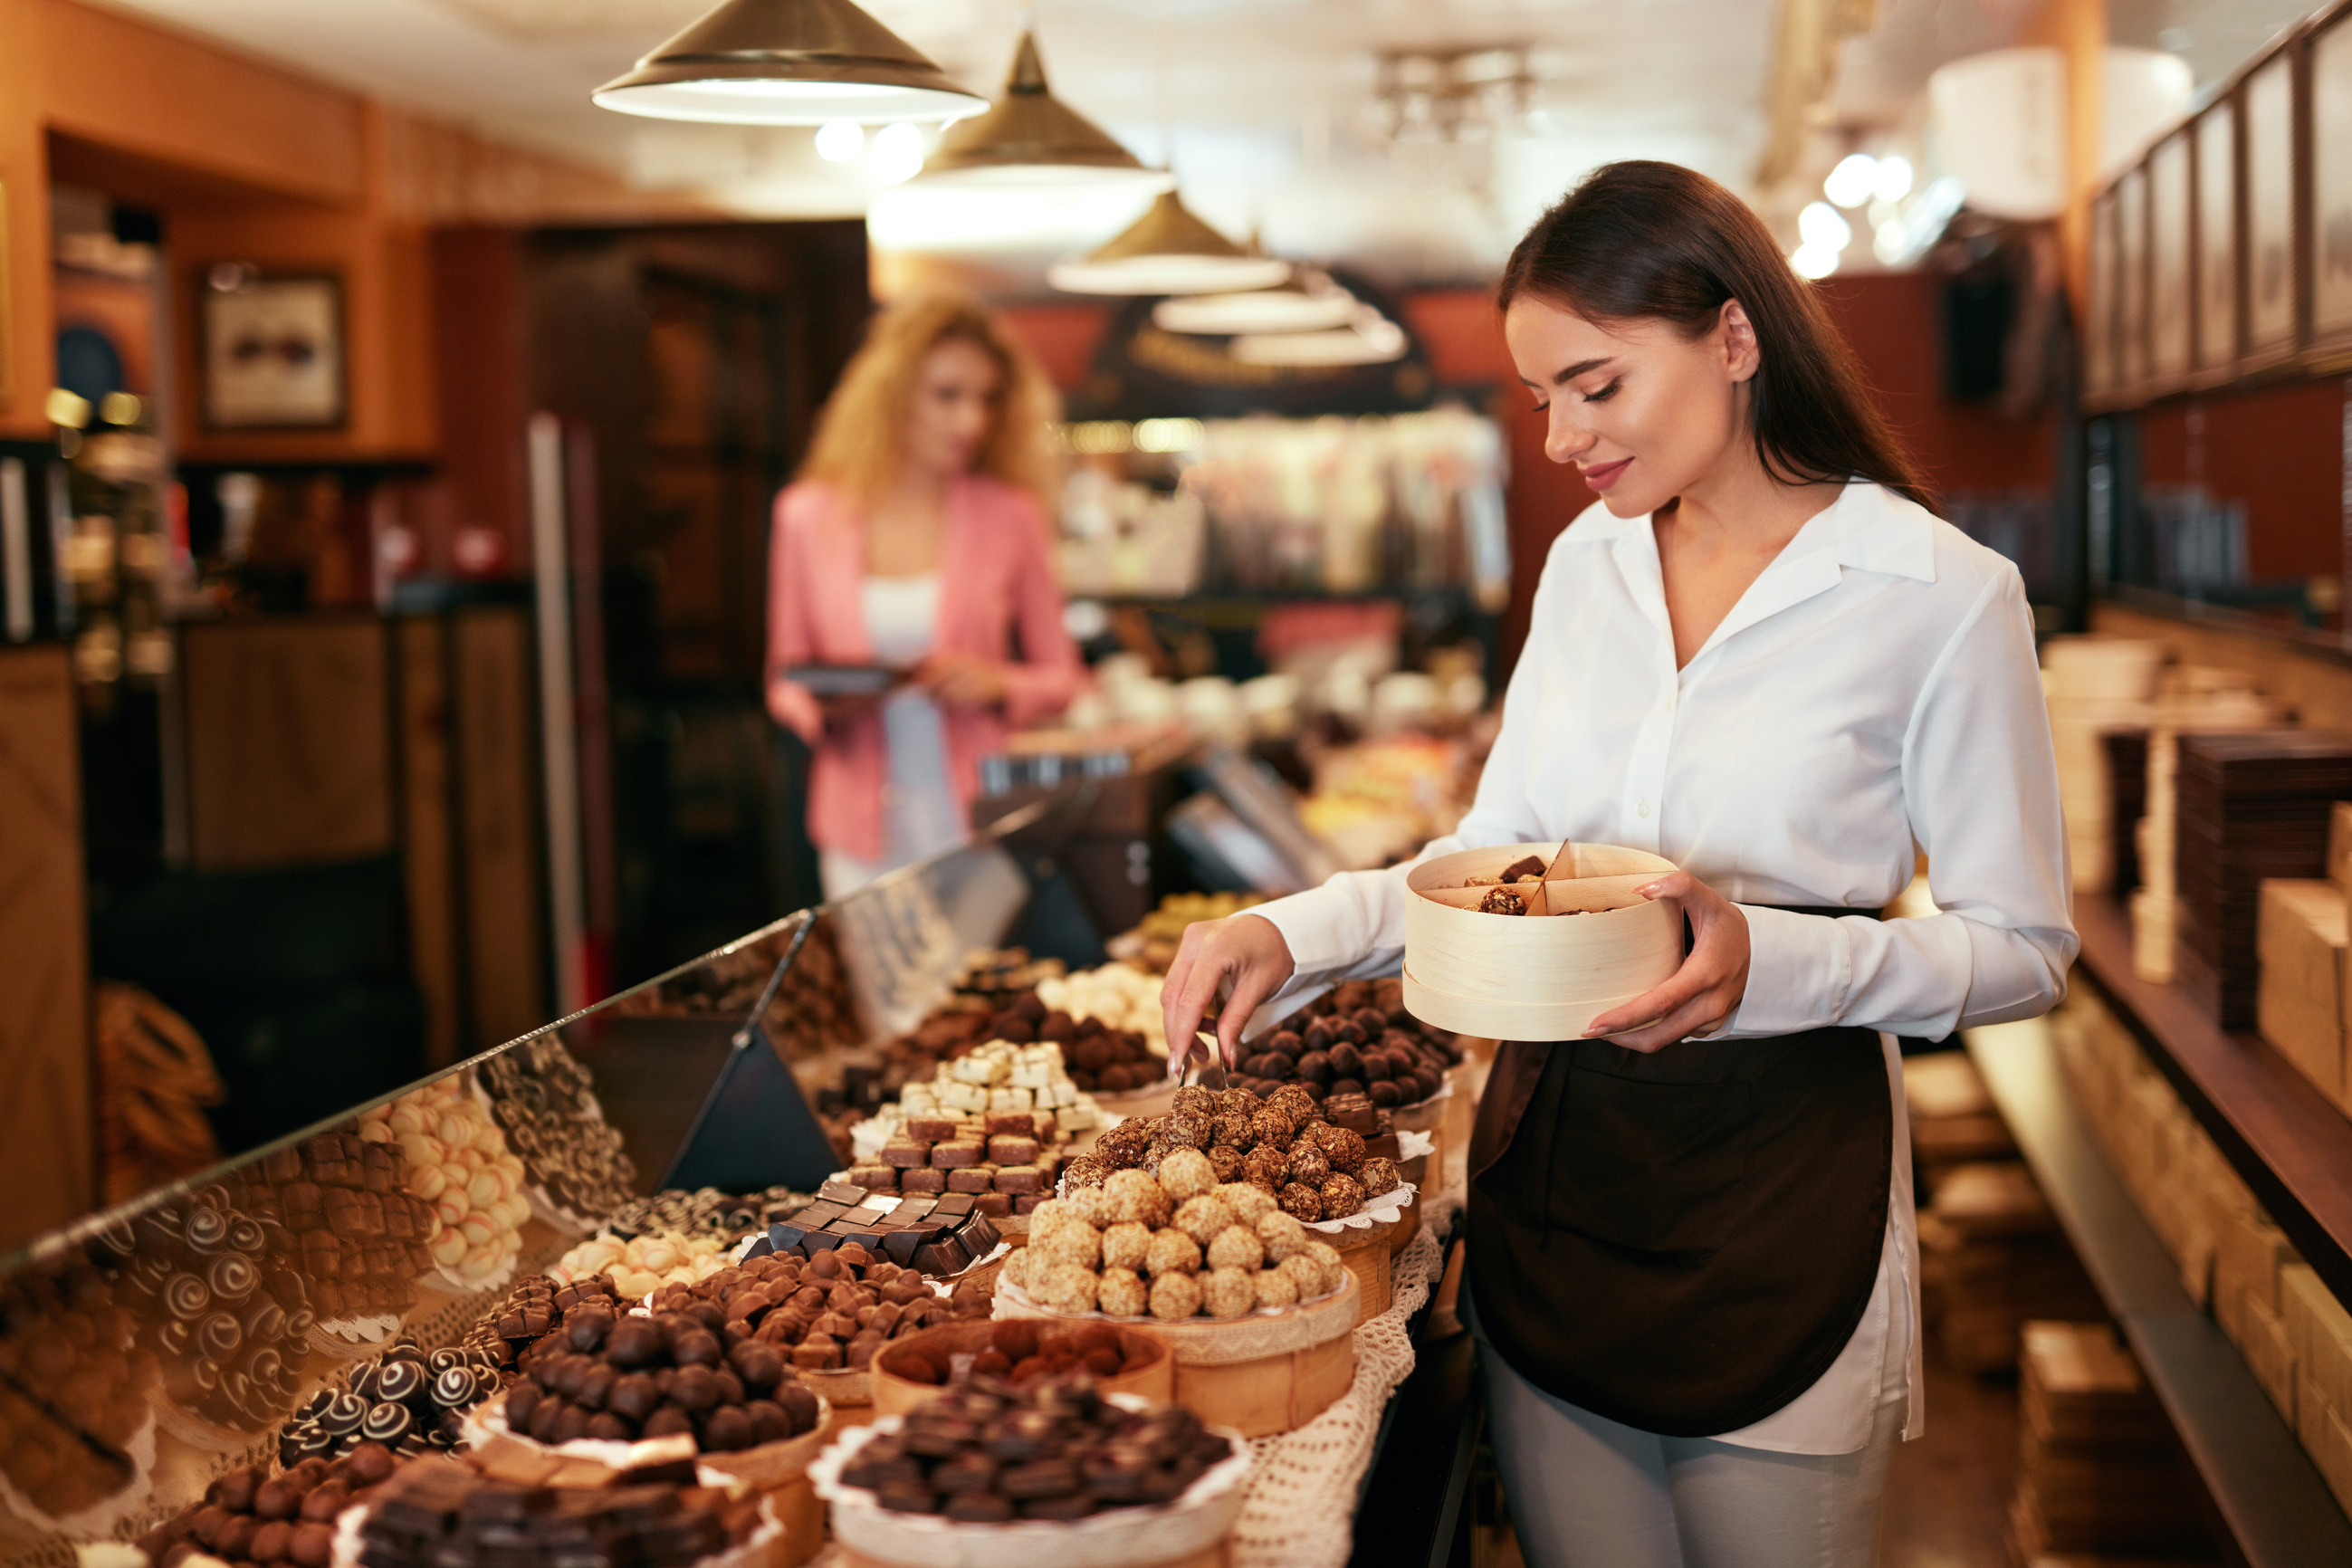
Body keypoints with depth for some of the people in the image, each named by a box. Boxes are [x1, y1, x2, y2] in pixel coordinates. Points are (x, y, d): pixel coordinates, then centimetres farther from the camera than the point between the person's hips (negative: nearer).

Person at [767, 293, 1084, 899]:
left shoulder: (1010, 515, 3)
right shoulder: (807, 515, 4)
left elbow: (1060, 677, 7)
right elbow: (786, 682, 11)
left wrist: (996, 685, -12)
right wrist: (824, 704, -10)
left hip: (980, 824, 0)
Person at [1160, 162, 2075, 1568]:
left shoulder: (1941, 595, -11)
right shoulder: (1589, 563, 6)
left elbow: (2024, 950, -8)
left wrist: (1778, 962, -25)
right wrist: (1297, 934, -6)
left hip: (1779, 1184, -5)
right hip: (1551, 1159, 5)